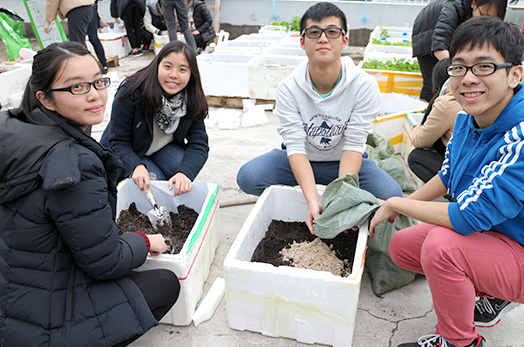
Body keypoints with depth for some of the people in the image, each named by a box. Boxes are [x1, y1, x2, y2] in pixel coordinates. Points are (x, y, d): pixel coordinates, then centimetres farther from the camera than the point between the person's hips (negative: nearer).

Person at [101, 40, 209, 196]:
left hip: (163, 150, 3)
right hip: (124, 156, -3)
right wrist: (137, 166, -45)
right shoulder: (131, 92, -27)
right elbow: (118, 142, -23)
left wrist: (184, 173, -43)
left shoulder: (193, 101, -17)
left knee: (184, 165, -26)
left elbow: (199, 145, -22)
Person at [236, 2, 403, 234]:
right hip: (301, 162, 1)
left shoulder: (365, 86, -19)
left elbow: (353, 145, -21)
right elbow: (296, 147, -24)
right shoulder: (288, 89, -18)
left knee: (391, 196, -26)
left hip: (343, 163, 0)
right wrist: (312, 201, -37)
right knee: (247, 177, -24)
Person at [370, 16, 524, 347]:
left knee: (441, 245, -32)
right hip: (486, 232, 8)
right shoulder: (467, 118, -6)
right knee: (401, 246, 6)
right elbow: (447, 176, 11)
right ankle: (493, 293, 20)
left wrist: (395, 204, -20)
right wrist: (395, 207, 7)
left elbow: (467, 217, -34)